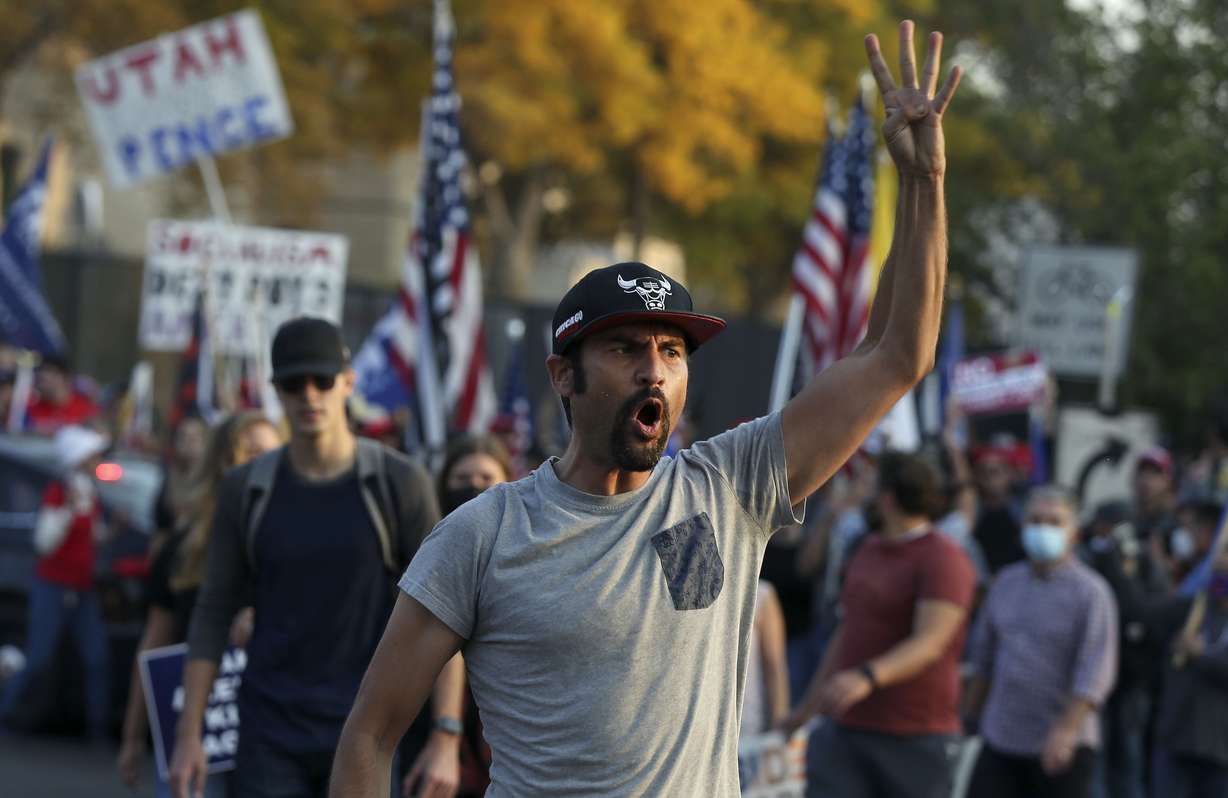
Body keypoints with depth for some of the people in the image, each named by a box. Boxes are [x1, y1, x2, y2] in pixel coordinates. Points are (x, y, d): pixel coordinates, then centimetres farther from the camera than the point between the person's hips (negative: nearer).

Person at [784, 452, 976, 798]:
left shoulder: (943, 559, -11)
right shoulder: (869, 550, 15)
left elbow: (929, 643, -24)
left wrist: (866, 677, -40)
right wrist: (809, 705, 29)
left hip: (917, 739, -7)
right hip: (844, 730, 7)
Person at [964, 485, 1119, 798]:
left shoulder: (1091, 592, -7)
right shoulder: (1006, 583, 10)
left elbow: (1096, 670, -16)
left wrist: (1068, 729, -27)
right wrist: (970, 718, 21)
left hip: (1063, 748, -5)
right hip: (1000, 740, 5)